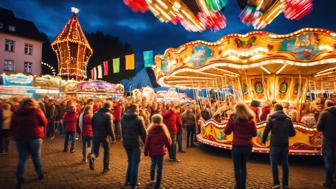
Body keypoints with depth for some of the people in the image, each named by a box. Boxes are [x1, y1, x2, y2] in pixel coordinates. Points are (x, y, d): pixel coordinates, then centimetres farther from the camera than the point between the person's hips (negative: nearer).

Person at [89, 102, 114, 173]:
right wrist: (113, 137, -6)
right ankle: (106, 167, 17)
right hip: (104, 136, -4)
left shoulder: (96, 113, 5)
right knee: (106, 151, 13)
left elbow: (92, 124, 11)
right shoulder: (108, 115, -12)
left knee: (95, 151, 15)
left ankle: (92, 157, -17)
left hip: (96, 135, 4)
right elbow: (110, 128, -15)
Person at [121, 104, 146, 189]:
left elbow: (122, 130, 13)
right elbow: (143, 132, -9)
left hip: (126, 142, 6)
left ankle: (128, 180, 29)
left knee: (130, 162, 22)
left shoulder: (123, 118, 6)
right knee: (135, 163, 5)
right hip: (135, 143, -6)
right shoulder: (139, 119, -12)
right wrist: (146, 142, 2)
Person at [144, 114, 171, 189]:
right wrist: (168, 146, 15)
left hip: (152, 151, 3)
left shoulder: (150, 130, -5)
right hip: (160, 151, -3)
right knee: (159, 168, 4)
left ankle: (152, 179, 43)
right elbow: (167, 141, -6)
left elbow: (147, 142, -4)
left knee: (153, 165, 23)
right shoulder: (163, 129, -11)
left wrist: (146, 151, 7)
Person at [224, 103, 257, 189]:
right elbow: (254, 134, 3)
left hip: (236, 146, -3)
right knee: (243, 166, 21)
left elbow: (227, 132, -2)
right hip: (248, 146, 3)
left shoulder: (233, 118, -7)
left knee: (237, 167, 11)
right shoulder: (251, 119, -2)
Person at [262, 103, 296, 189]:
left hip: (275, 144, -3)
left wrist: (263, 140, 4)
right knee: (285, 164, 12)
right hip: (285, 145, 4)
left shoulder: (272, 118, -6)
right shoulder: (288, 119, 4)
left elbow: (266, 130, -10)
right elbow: (292, 133, 5)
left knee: (274, 164, 5)